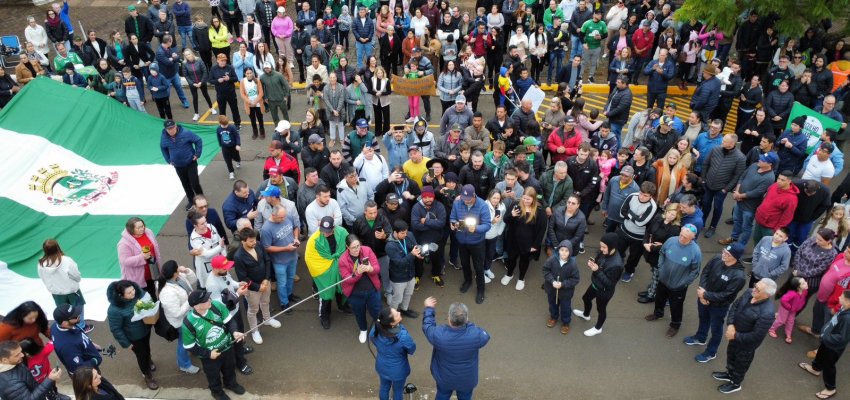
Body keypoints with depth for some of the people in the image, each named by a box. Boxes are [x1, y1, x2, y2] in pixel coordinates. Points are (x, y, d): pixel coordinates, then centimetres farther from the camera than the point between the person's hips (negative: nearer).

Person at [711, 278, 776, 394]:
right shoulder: (749, 293, -18)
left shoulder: (767, 313, -39)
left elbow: (756, 336, -31)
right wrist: (730, 324, -16)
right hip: (735, 333, 7)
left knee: (741, 363, 22)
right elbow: (734, 306, -4)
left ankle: (735, 383, 49)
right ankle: (729, 373, 59)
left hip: (747, 344, -6)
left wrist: (736, 336, -22)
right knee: (730, 354, 31)